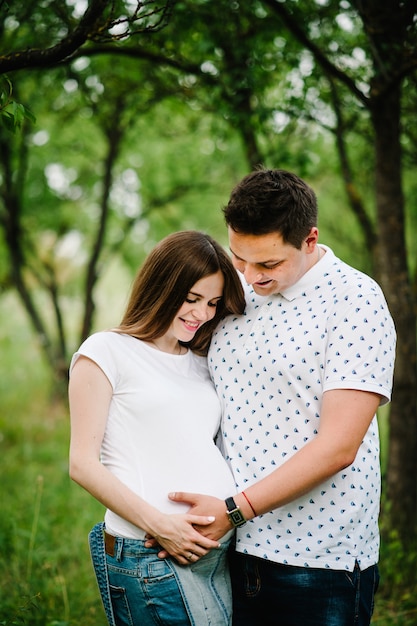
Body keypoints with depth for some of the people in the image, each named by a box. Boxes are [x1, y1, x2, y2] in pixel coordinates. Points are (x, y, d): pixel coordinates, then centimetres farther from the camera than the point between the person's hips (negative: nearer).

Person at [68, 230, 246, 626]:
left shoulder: (201, 363, 18)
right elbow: (83, 463, -6)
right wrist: (159, 524, -14)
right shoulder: (106, 351, -1)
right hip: (151, 558, -6)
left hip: (226, 546, 6)